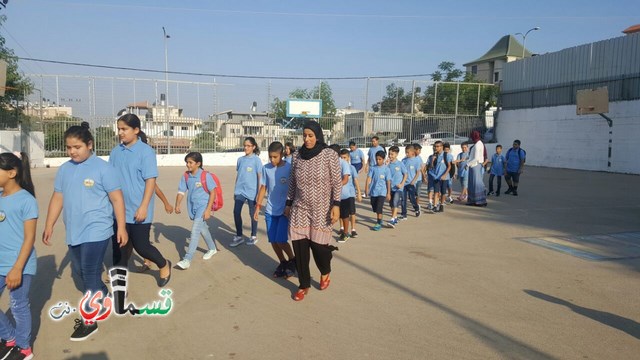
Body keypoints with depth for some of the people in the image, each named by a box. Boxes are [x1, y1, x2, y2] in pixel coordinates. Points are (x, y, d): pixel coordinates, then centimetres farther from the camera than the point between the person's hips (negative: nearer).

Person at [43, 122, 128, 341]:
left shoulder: (102, 168, -10)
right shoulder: (64, 169, 7)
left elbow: (117, 199, -9)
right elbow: (57, 199, 13)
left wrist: (121, 227, -11)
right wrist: (49, 226, 12)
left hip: (96, 231, -7)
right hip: (73, 232, 7)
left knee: (90, 275, -4)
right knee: (83, 273, 18)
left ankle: (90, 321, 9)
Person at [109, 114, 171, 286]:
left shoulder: (145, 151, -11)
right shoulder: (115, 152, 6)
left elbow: (151, 180, -14)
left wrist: (143, 207, -19)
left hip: (137, 211, -5)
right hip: (118, 210, 6)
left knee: (141, 246, 2)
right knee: (119, 249, 10)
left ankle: (164, 265, 30)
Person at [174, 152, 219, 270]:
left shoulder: (205, 176, -14)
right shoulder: (185, 176, 0)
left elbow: (212, 192, -11)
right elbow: (181, 191, 0)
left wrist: (208, 209, -16)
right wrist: (177, 205, -17)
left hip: (203, 207, -6)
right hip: (192, 207, 6)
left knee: (195, 230, -14)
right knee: (203, 229, 21)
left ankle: (187, 259, -14)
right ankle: (212, 248, 43)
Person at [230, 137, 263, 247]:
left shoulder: (256, 160, -7)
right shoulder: (240, 159, 7)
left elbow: (259, 177, -5)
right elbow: (238, 175, 13)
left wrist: (258, 193, -7)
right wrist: (235, 190, 14)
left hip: (252, 192, -4)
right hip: (240, 191, 4)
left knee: (252, 214, 7)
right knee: (236, 212, 0)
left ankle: (254, 236, 23)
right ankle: (239, 236, 14)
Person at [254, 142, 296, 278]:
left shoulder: (289, 168, -10)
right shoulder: (266, 168, 1)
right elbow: (263, 188, 9)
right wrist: (258, 206, 6)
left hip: (285, 210, -4)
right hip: (270, 210, 4)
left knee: (280, 240, -10)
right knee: (273, 240, 7)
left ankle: (292, 260, 16)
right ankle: (283, 262, 28)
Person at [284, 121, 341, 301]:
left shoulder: (329, 154, -8)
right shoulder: (298, 155, 3)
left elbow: (337, 183, -7)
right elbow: (292, 182, 12)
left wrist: (336, 205, -15)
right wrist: (288, 203, 14)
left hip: (321, 209, -3)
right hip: (300, 209, 4)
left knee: (318, 245, -2)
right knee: (299, 247, 1)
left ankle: (325, 272, 32)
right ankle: (304, 285, 19)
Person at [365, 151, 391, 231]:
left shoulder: (386, 169, -5)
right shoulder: (372, 168, 2)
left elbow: (388, 181, -2)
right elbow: (369, 178, -1)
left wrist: (388, 193, -2)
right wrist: (367, 187, -12)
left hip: (382, 192, -4)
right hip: (373, 191, 4)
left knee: (379, 208, -11)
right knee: (374, 208, 13)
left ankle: (379, 223, -1)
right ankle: (379, 219, 35)